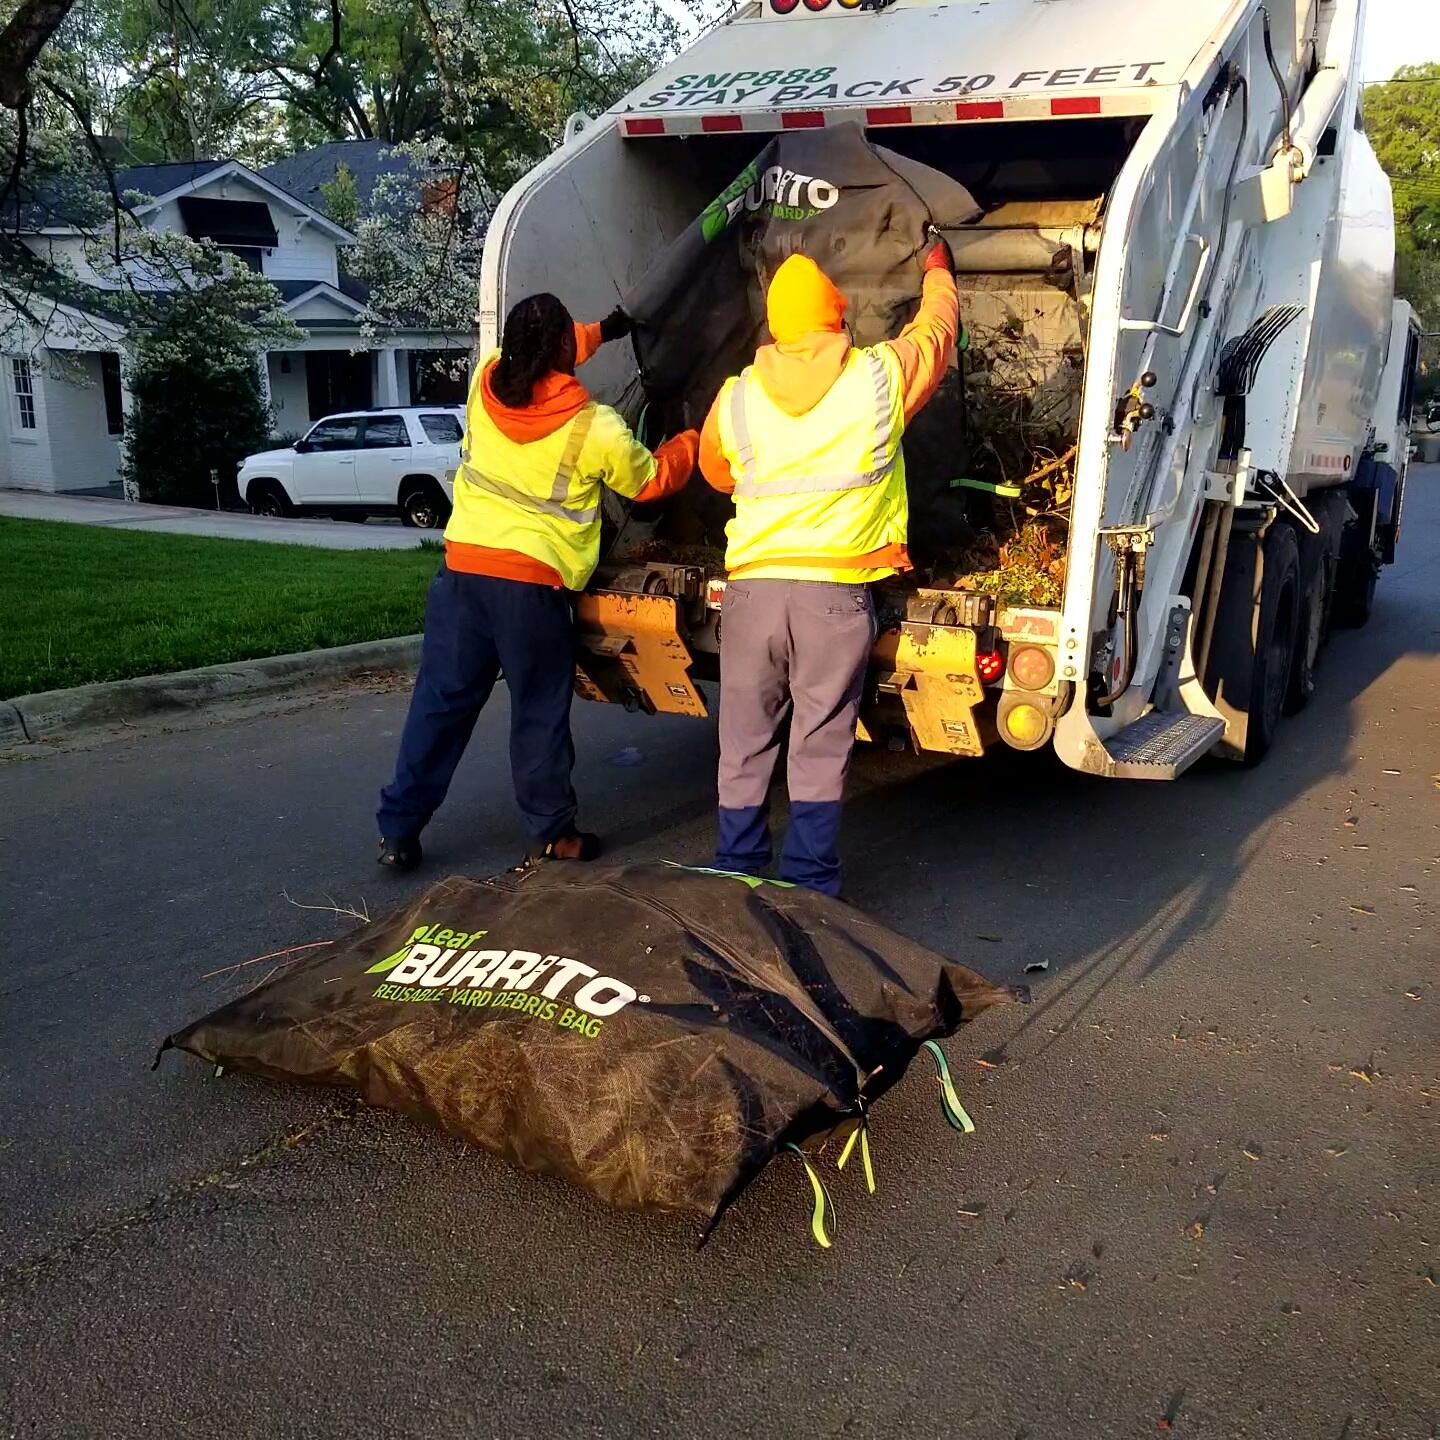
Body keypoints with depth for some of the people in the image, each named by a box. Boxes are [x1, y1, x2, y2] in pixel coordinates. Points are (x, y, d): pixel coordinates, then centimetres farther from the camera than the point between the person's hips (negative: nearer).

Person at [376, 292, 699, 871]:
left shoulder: (484, 383, 3)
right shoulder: (597, 430, -8)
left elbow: (530, 359, 27)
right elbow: (653, 479, 11)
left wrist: (605, 330, 34)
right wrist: (697, 438, 28)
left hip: (461, 566, 4)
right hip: (531, 581, -4)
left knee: (440, 701, 10)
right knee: (540, 711, 9)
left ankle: (398, 830, 15)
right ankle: (553, 833, 22)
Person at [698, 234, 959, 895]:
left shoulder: (736, 398, 4)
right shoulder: (881, 377, 0)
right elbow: (937, 326, 20)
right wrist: (938, 268, 40)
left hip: (751, 586, 2)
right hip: (837, 591, -1)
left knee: (744, 748, 12)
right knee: (820, 749, 6)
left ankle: (734, 880, 21)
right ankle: (807, 888, 12)